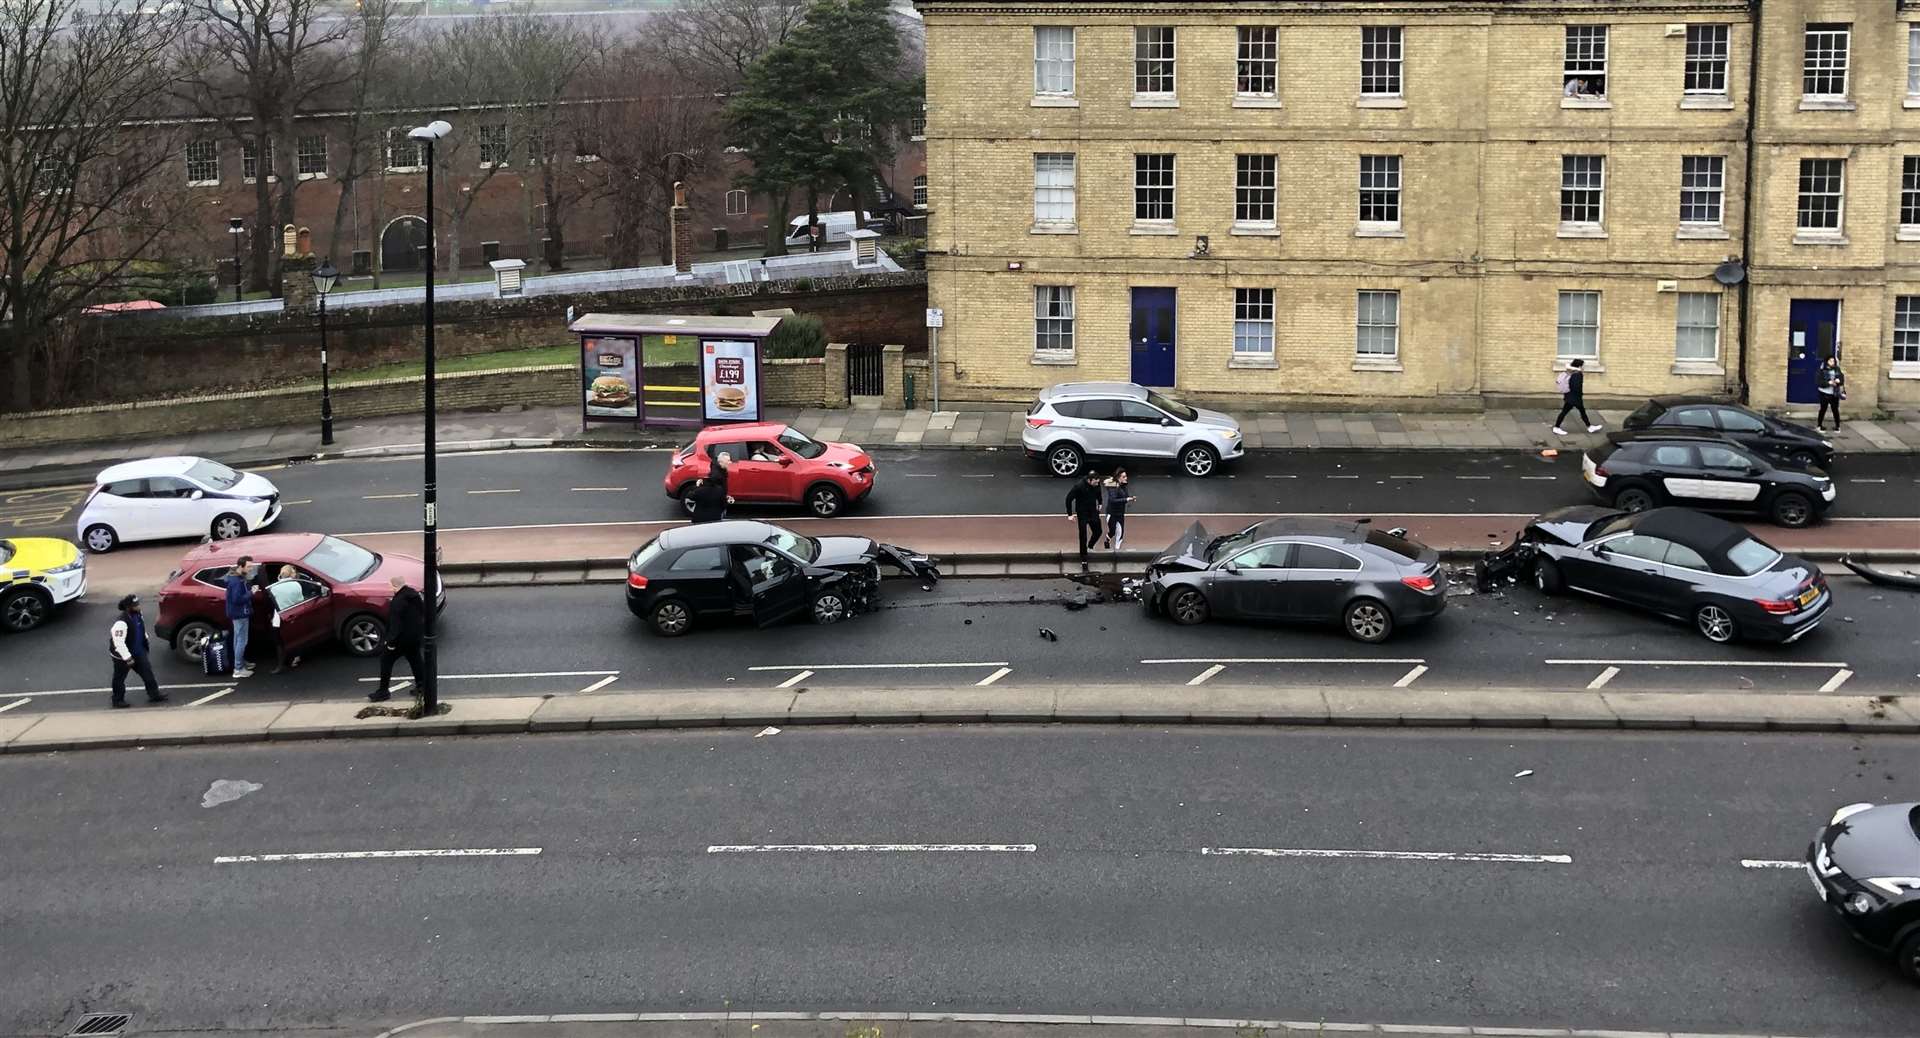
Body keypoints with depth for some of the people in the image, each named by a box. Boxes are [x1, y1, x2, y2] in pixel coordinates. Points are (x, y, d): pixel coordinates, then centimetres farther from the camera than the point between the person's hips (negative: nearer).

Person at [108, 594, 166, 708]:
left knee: (147, 671, 13)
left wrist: (145, 645, 22)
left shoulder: (137, 615, -6)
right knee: (119, 678, 11)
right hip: (122, 656, -8)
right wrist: (128, 658, -28)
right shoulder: (121, 622, -34)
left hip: (138, 652, 8)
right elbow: (119, 642, -33)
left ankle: (154, 694, 26)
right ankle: (118, 701, 28)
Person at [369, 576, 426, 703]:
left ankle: (383, 691, 11)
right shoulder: (415, 595, 0)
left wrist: (391, 642, -16)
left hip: (403, 638, -8)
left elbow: (395, 624, -24)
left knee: (386, 660, 6)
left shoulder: (396, 602, -25)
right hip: (416, 635, 8)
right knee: (415, 659, 21)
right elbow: (423, 612, 11)